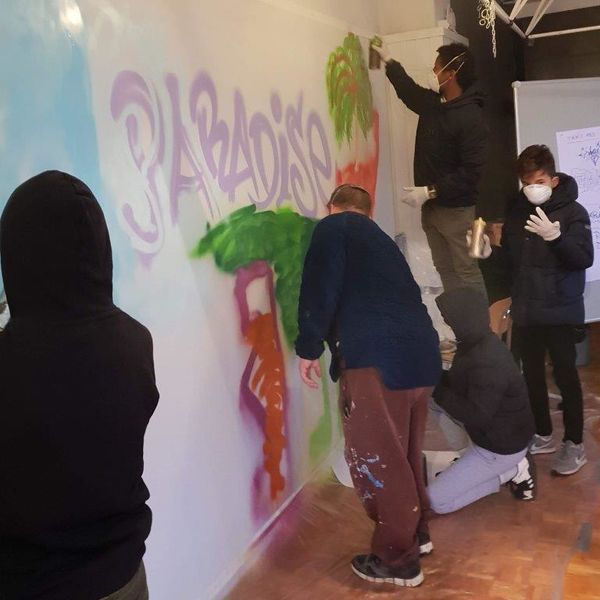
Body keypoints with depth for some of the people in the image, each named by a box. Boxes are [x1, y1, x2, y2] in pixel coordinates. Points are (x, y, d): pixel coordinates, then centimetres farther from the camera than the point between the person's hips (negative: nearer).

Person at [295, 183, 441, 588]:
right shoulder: (381, 239, 29)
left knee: (374, 458, 4)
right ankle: (417, 533, 38)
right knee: (405, 451, 22)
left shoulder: (333, 228, 7)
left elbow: (321, 289, -6)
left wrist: (309, 348, 1)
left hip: (377, 358, -8)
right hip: (422, 353, 8)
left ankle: (397, 559, 15)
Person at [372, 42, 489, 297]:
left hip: (457, 210, -8)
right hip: (430, 207, 8)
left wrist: (430, 191, -24)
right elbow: (409, 90, 30)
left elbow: (472, 171, -24)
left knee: (467, 273, -3)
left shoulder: (471, 118, -19)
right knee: (445, 270, 13)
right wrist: (388, 60, 34)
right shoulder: (432, 103, 6)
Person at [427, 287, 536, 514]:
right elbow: (459, 385, 8)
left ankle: (513, 470, 0)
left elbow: (476, 416, -30)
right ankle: (469, 462, 10)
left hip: (502, 446, -9)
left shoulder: (488, 364, -32)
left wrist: (436, 389, -27)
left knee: (436, 501, -6)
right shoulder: (478, 344, -2)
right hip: (491, 433, 9)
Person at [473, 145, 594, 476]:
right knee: (532, 374, 12)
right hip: (525, 310, 6)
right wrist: (491, 252, -6)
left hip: (560, 311, -5)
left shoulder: (572, 212, -8)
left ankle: (574, 444, 13)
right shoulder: (517, 213, 7)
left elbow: (585, 259, -18)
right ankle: (543, 435, 28)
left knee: (565, 374, 1)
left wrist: (555, 237, -32)